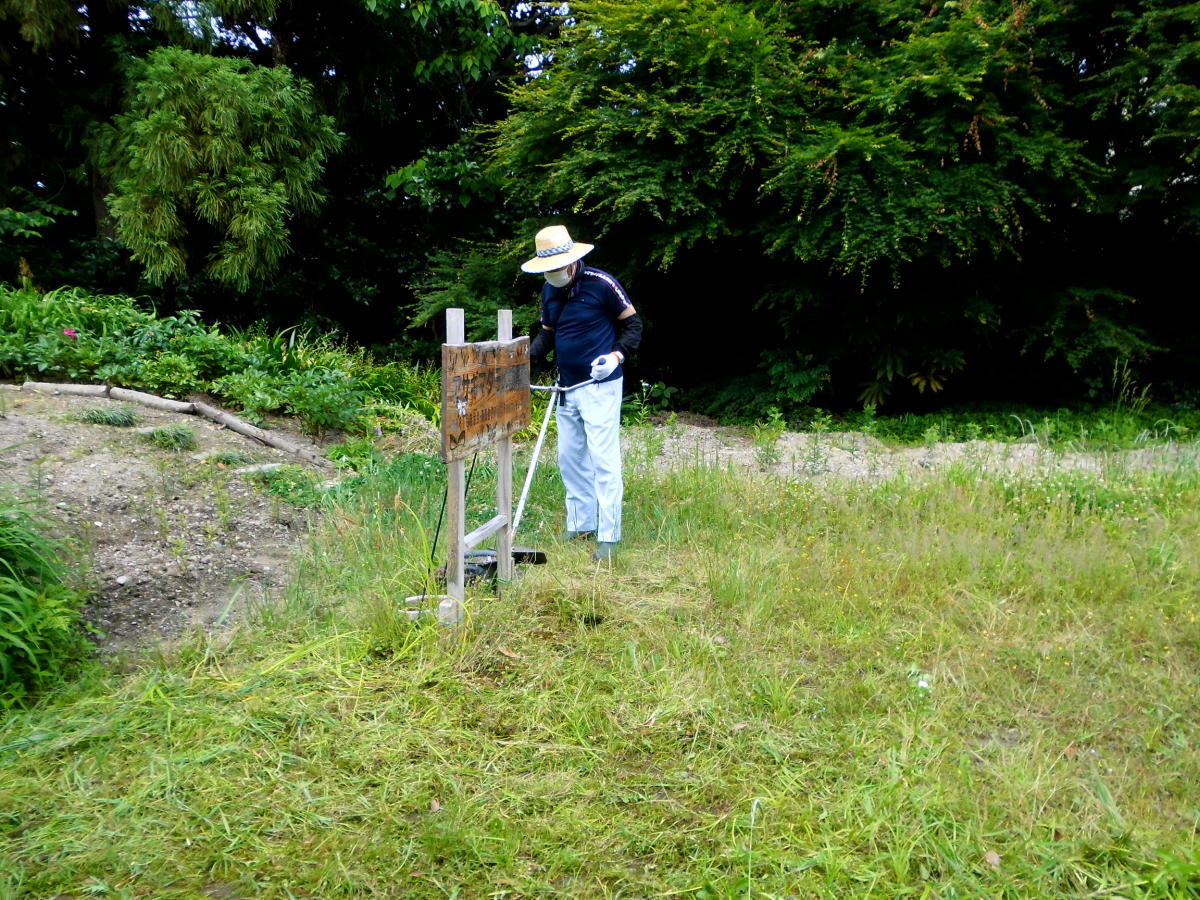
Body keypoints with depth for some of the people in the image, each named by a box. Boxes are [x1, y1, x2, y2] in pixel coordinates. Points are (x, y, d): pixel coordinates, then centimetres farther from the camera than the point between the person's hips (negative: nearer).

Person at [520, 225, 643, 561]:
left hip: (601, 386, -7)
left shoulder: (602, 284, -12)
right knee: (569, 458, 12)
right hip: (567, 388, 7)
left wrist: (617, 355, -21)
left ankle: (609, 535, -1)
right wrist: (528, 356, -1)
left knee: (603, 459, -7)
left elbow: (633, 324, -5)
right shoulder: (549, 291, 7)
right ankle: (581, 524, 25)